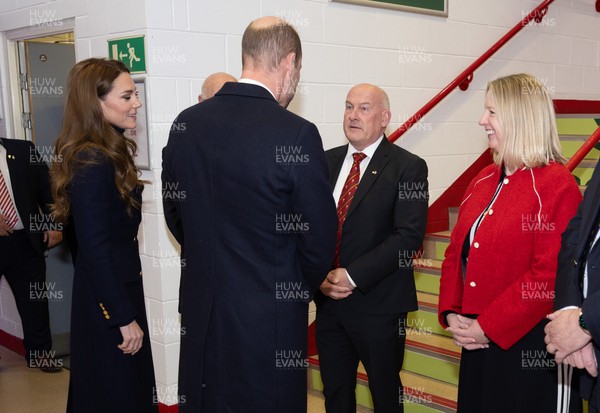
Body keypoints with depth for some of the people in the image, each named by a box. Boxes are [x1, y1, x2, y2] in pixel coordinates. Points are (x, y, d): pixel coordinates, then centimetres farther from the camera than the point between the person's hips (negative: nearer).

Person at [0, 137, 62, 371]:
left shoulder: (24, 151, 3)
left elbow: (46, 189, 4)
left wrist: (54, 225, -5)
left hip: (24, 241, 1)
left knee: (35, 299, 8)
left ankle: (39, 352, 22)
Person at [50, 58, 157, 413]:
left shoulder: (111, 153, 7)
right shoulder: (93, 163, -23)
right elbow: (94, 250, -23)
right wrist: (124, 317, -19)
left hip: (119, 285, 9)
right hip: (106, 302, -9)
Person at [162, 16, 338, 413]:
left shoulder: (186, 123, -2)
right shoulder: (296, 133, -18)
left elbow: (176, 213, 9)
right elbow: (319, 238, -12)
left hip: (201, 311, 5)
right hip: (269, 317, -5)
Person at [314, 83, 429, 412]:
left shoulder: (407, 167, -8)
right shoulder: (326, 161, 7)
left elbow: (409, 236, -17)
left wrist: (353, 275, -20)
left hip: (379, 303, -4)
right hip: (327, 300, 5)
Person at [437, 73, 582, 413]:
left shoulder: (557, 186, -13)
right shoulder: (483, 181, 9)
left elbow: (550, 276, -19)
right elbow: (457, 251, 12)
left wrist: (488, 327, -17)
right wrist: (451, 313, -2)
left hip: (526, 345, -7)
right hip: (477, 342, 7)